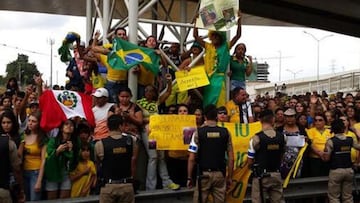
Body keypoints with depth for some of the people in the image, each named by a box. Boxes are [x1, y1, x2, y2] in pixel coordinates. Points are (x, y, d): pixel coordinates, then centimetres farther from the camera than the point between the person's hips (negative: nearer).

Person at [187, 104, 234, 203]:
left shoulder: (198, 133, -6)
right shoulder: (225, 132, 1)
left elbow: (191, 159, -6)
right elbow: (231, 158, 1)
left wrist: (189, 177, 2)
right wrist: (230, 177, 10)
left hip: (204, 174, -2)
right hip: (220, 174, 2)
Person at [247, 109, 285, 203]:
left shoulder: (256, 138, -14)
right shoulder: (282, 137, -2)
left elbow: (250, 161, -10)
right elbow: (281, 156, 11)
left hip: (261, 176, -4)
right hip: (276, 175, 4)